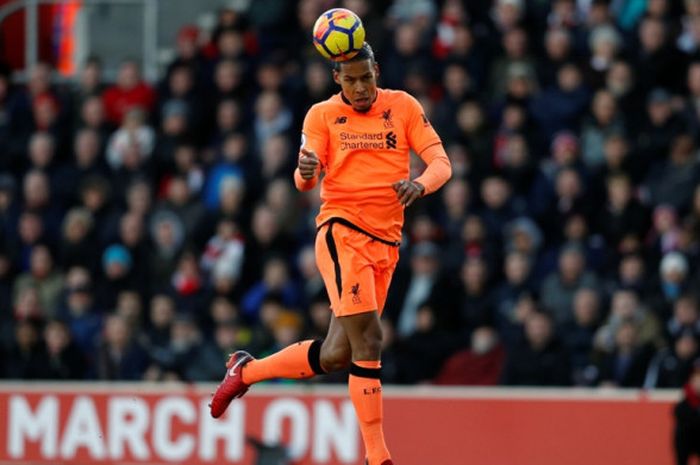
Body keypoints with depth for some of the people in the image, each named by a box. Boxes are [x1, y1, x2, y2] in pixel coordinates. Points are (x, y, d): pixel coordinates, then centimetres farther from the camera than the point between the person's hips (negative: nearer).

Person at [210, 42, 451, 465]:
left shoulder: (403, 107, 7)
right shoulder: (322, 115, 3)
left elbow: (441, 163, 0)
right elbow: (306, 181, -4)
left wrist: (420, 185, -22)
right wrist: (305, 173, -29)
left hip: (386, 243, 4)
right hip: (342, 230, -4)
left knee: (336, 355, 7)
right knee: (368, 339, -18)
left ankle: (246, 371, 30)